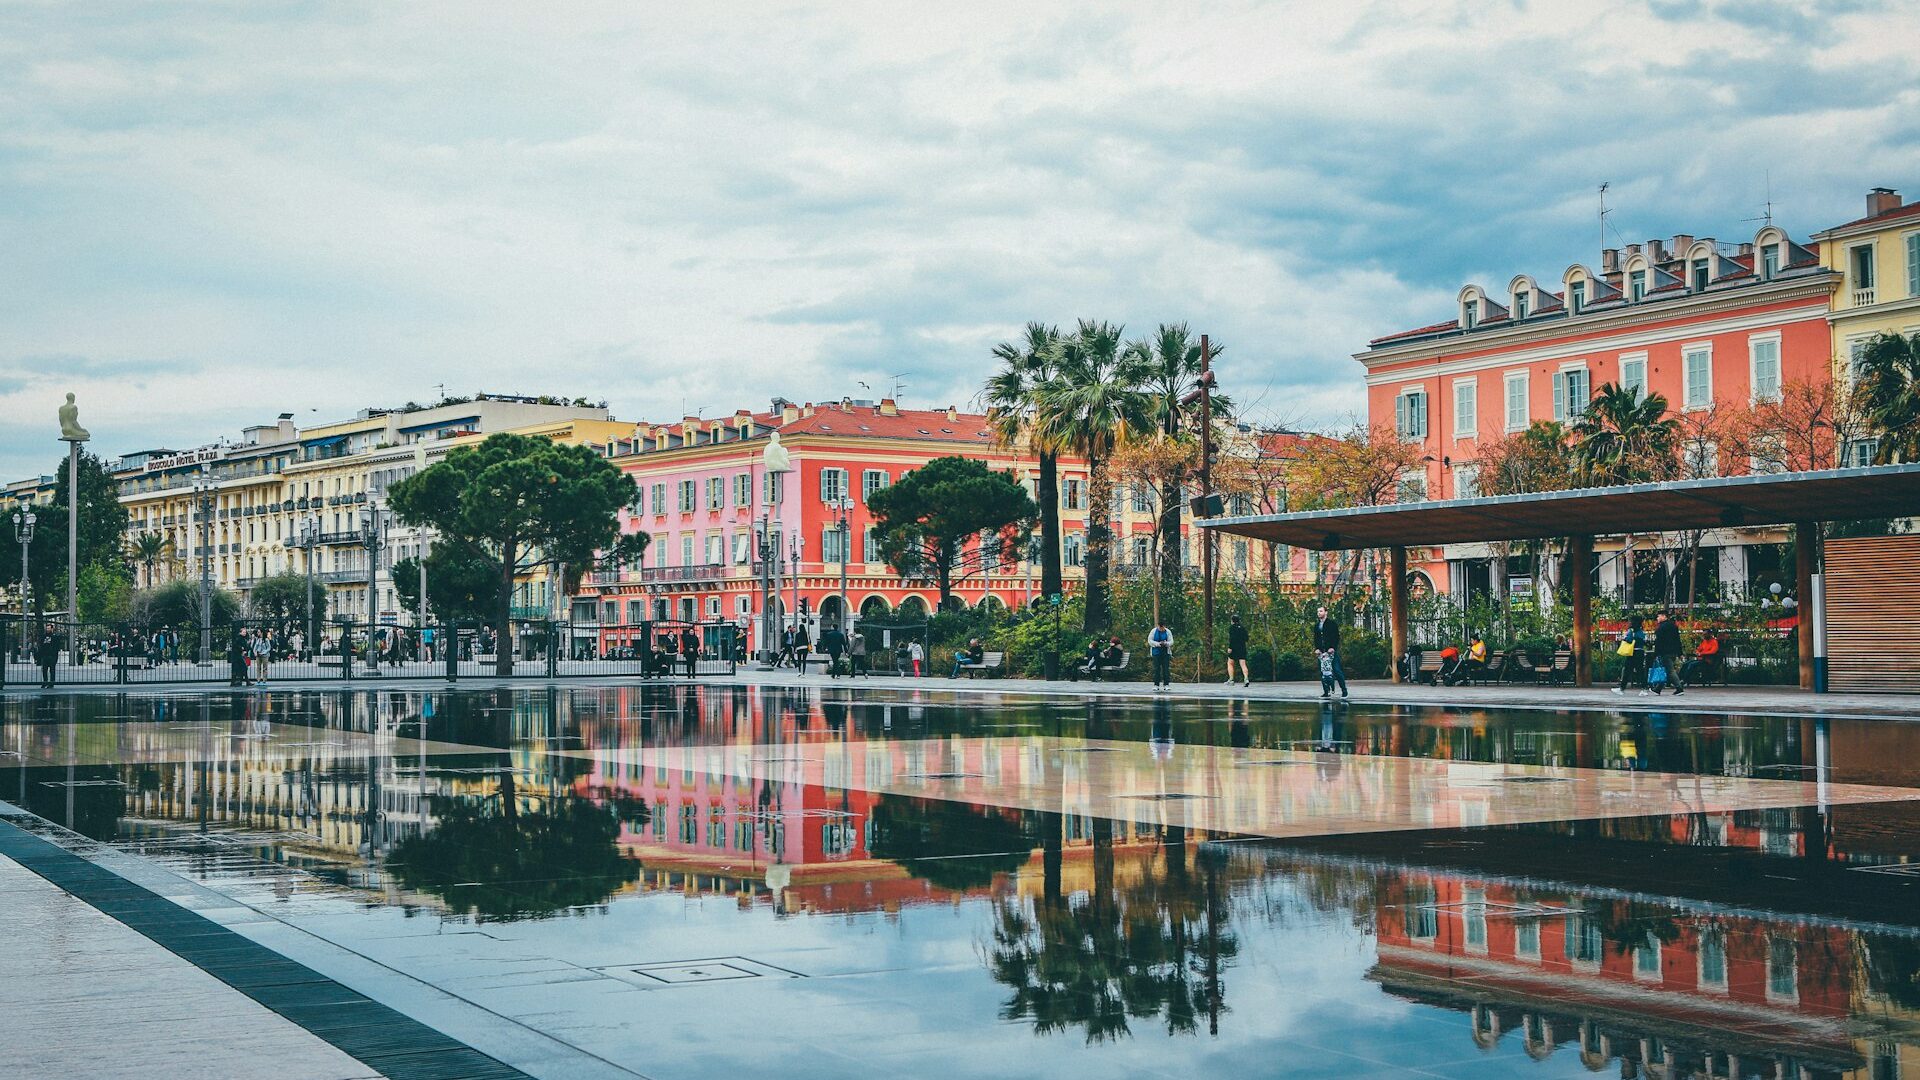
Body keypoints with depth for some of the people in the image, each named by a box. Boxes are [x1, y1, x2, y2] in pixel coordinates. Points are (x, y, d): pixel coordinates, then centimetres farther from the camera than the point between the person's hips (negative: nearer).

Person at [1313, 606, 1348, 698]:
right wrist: (1316, 648, 3)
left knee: (1337, 670, -7)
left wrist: (1333, 647, -14)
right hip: (1321, 652, 5)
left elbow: (1336, 637, -5)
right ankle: (1326, 691, 6)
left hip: (1331, 650, -5)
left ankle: (1344, 690, -1)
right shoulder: (1316, 625, 16)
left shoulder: (1332, 623, 0)